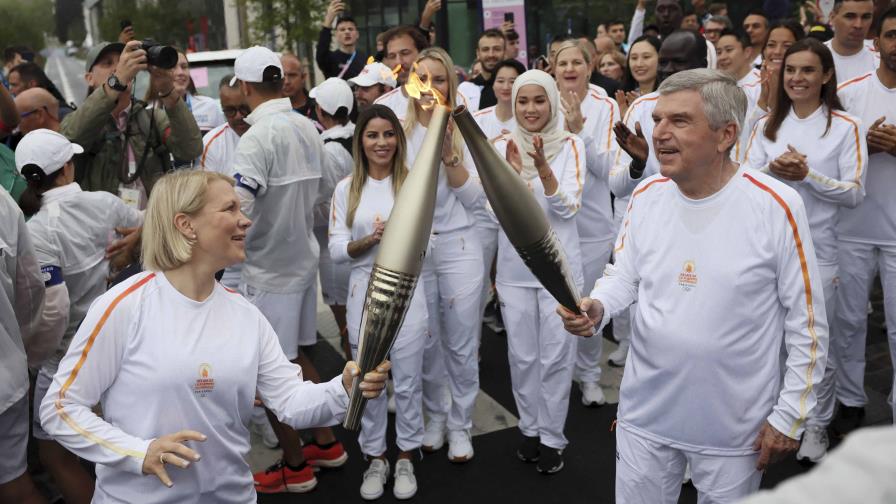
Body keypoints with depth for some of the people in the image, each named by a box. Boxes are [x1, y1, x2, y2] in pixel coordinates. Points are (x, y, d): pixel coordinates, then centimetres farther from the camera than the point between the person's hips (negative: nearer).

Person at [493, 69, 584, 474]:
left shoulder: (570, 145, -4)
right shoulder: (502, 145, 1)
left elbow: (568, 207, -13)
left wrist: (544, 169, -27)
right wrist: (512, 172, -23)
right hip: (514, 266, 2)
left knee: (556, 354, 4)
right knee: (522, 355, 12)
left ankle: (552, 436, 20)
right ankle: (530, 428, 30)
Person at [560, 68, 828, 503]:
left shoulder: (777, 206, -15)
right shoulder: (645, 196, -3)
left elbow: (806, 323, -9)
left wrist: (789, 415, -8)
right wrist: (595, 307, -14)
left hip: (735, 426, -3)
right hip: (645, 414, 4)